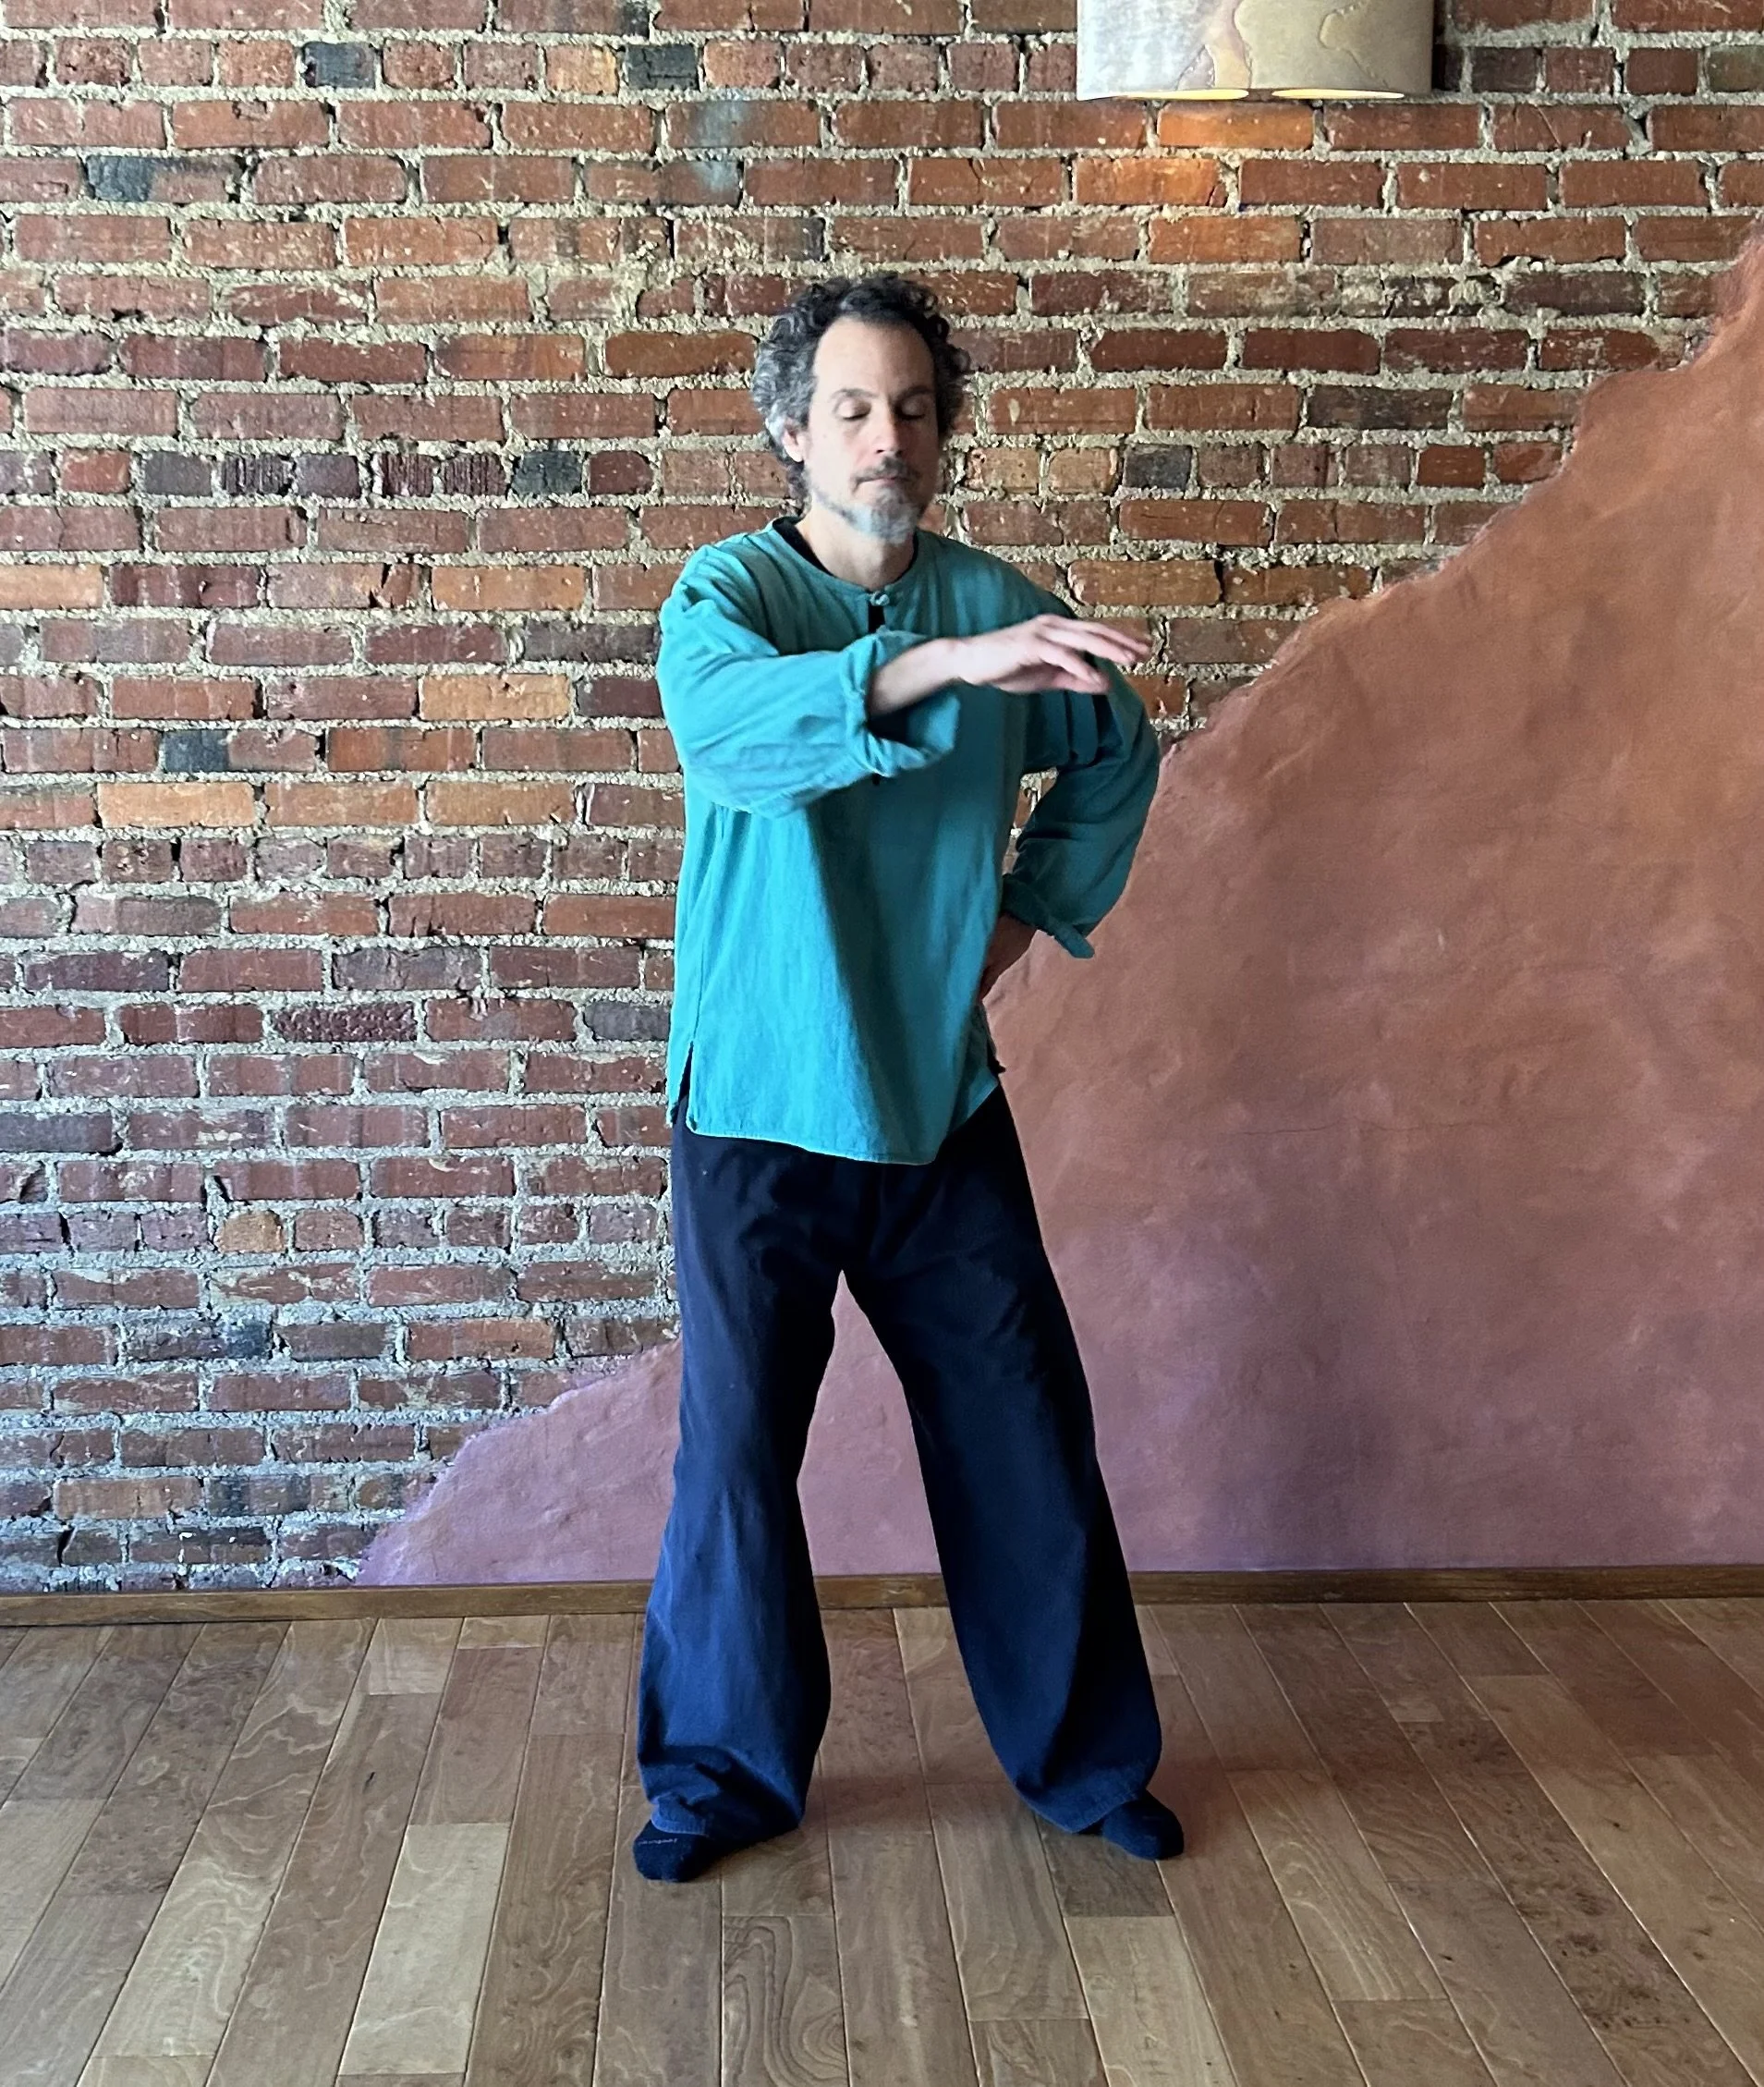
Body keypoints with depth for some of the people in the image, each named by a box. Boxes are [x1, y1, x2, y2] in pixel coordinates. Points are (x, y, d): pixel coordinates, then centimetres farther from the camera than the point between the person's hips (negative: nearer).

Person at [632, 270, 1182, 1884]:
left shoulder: (1000, 601, 4)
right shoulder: (729, 589, -7)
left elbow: (1119, 755, 21)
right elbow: (723, 723, -31)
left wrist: (1035, 911, 9)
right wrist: (947, 663, -42)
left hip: (943, 1101, 3)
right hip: (760, 1106, -3)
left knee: (1027, 1434, 9)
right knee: (736, 1447, 6)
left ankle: (1086, 1756, 28)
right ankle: (727, 1770, 27)